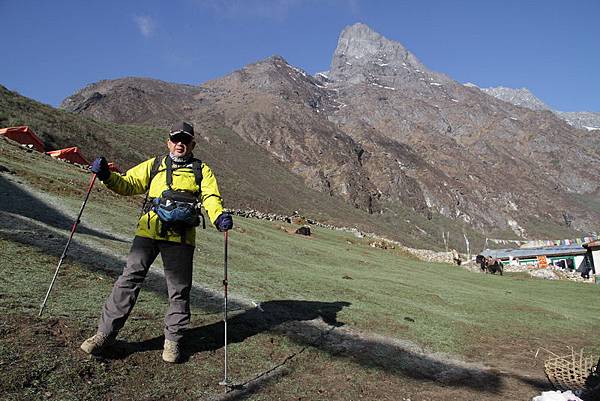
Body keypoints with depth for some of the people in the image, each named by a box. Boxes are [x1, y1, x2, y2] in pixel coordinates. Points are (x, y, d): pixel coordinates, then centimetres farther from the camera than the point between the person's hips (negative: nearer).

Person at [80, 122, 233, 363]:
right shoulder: (155, 165, 22)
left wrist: (219, 216, -20)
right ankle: (106, 333, 9)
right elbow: (129, 184, 18)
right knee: (129, 279, -3)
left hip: (180, 237, -1)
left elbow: (210, 197, 1)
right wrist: (107, 176, -2)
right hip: (148, 231, 1)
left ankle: (173, 340, 19)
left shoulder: (201, 170, 16)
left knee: (179, 290, 4)